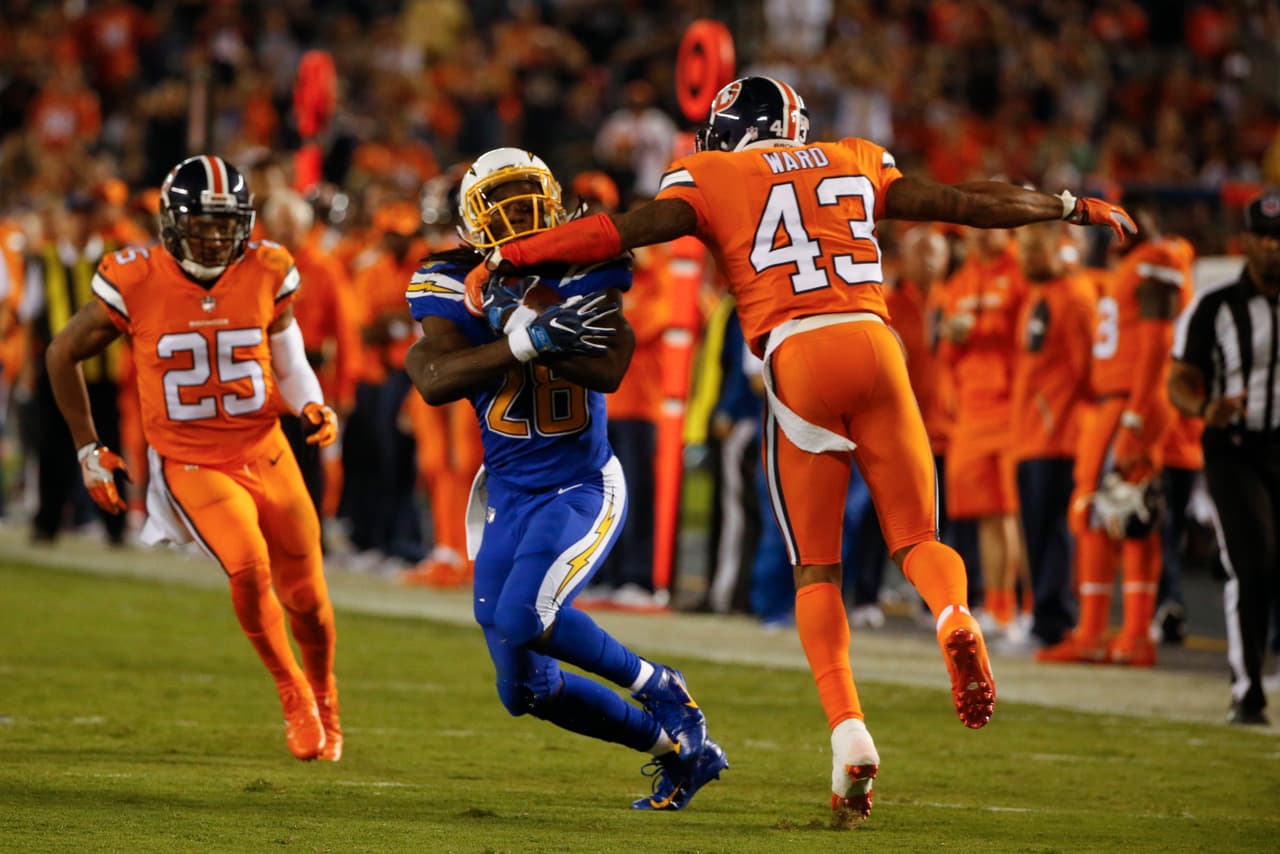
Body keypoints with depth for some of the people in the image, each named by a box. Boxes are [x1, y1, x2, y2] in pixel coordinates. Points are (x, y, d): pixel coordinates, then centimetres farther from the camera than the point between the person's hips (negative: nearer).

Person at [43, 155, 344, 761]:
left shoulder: (267, 275, -6)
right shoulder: (135, 283, -12)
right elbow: (63, 354, 3)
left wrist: (314, 408, -10)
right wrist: (88, 449, 7)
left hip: (265, 454, 3)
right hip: (192, 466, -2)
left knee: (305, 597, 5)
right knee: (249, 568, -25)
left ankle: (324, 697, 36)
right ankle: (291, 693, 0)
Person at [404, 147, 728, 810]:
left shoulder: (582, 271, -10)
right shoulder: (454, 285, -6)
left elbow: (610, 367, -26)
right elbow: (434, 381, -23)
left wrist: (515, 322, -31)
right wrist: (530, 341, -32)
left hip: (582, 488, -4)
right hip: (508, 496, 4)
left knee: (524, 619, -29)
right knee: (525, 691, 6)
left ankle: (659, 689, -4)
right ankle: (676, 746, 23)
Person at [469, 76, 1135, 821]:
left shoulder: (712, 179, 13)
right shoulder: (853, 165, 22)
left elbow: (625, 230, 1)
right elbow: (964, 203, 26)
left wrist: (509, 256, 5)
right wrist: (1069, 207, 38)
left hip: (798, 357, -2)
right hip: (872, 341, 2)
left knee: (817, 569, 7)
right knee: (916, 539, 12)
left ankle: (848, 731, -13)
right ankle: (954, 616, -24)